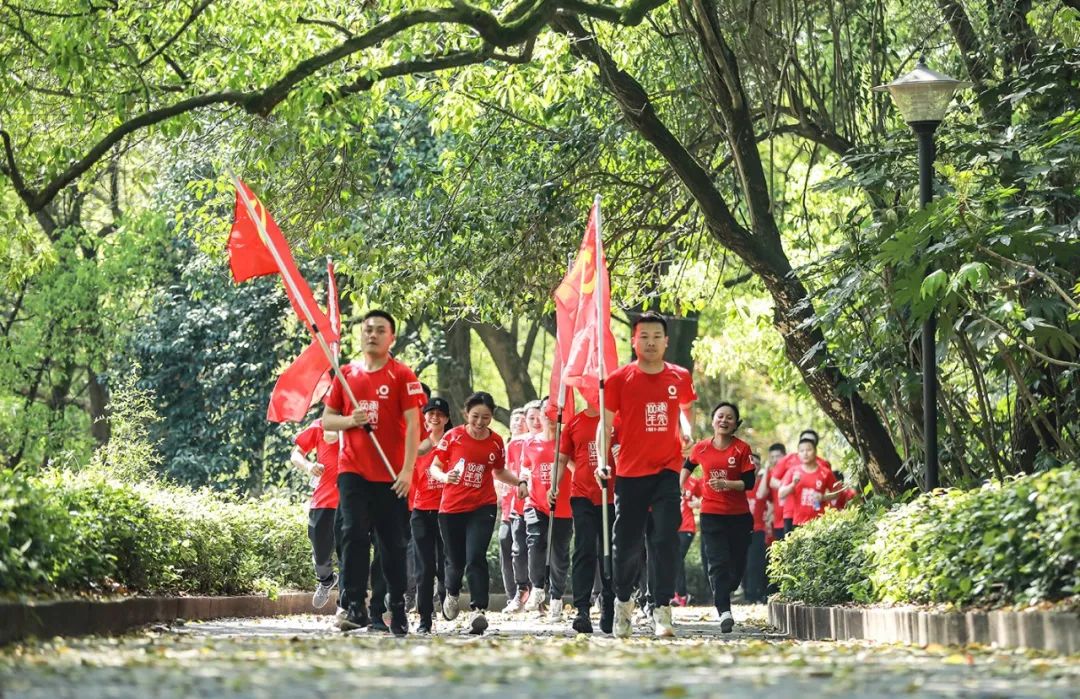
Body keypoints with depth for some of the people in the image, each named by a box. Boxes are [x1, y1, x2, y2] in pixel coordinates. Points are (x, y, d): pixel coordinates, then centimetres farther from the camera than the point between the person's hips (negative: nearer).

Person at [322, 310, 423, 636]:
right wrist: (350, 420, -8)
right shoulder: (346, 374, 9)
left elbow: (413, 425, -6)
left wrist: (407, 470, -14)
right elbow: (327, 419, 14)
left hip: (390, 474, -2)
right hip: (352, 470, 2)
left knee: (392, 543, 5)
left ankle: (398, 610, 15)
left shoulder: (402, 375, -1)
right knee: (354, 533, -11)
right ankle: (356, 606, -9)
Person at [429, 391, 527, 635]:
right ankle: (452, 594, 43)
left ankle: (479, 610, -19)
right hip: (451, 508, 0)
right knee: (456, 561, 11)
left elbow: (499, 472, 20)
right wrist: (444, 477, -21)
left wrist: (519, 482, 4)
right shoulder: (453, 437, -3)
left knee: (476, 557, -16)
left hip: (483, 508, 0)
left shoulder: (496, 442, 4)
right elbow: (435, 466, 0)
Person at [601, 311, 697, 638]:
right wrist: (603, 460, -13)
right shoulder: (619, 379, -2)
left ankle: (663, 611, -8)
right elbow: (605, 423, 1)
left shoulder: (681, 378, 6)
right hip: (630, 473, -1)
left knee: (667, 541, -10)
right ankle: (623, 602, 27)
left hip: (667, 471, 1)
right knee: (626, 545, 4)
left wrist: (687, 431, 5)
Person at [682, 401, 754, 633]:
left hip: (739, 515, 0)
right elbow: (688, 466, 24)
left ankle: (722, 595, 35)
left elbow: (749, 483, -8)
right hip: (711, 515, 0)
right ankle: (724, 612, -20)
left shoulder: (742, 449, -4)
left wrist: (726, 483, -22)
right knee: (718, 563, -13)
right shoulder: (701, 448, 2)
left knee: (737, 564, 8)